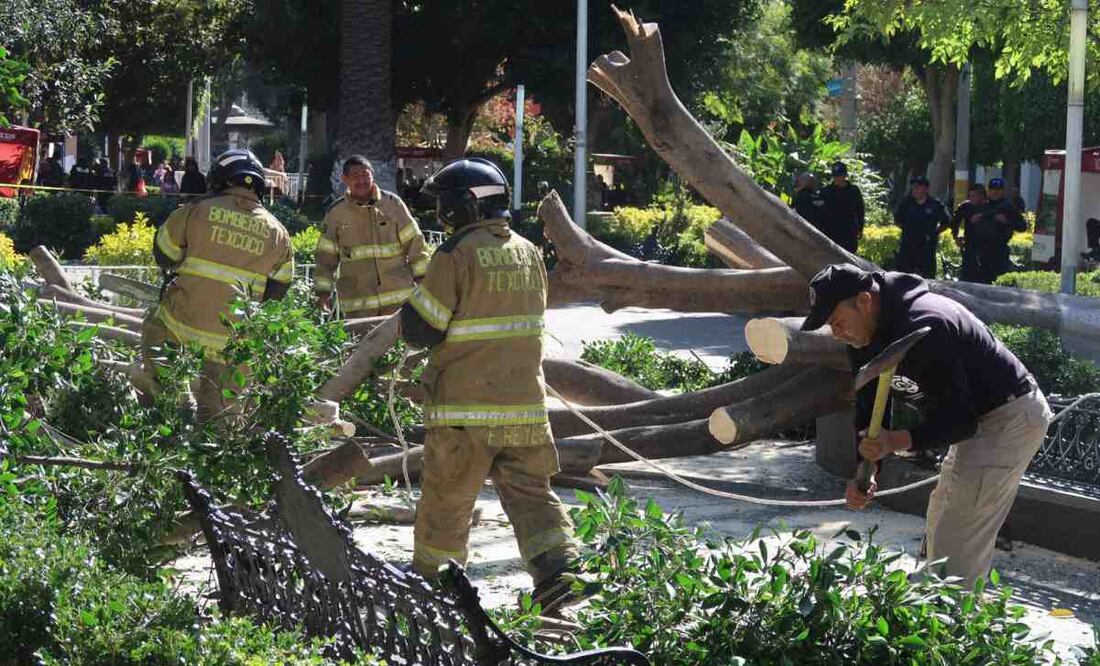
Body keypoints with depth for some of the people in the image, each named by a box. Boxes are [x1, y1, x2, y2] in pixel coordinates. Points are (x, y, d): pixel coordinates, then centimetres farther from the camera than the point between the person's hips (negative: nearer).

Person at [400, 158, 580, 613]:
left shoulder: (457, 255, -13)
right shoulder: (528, 253, 8)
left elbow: (419, 329, -12)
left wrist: (410, 311, 10)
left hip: (466, 405, -5)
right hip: (525, 401, 5)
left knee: (446, 499, 9)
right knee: (530, 491, 7)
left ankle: (429, 582, 22)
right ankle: (559, 569, -10)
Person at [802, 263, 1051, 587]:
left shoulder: (923, 328, -31)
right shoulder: (871, 334, 0)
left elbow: (959, 419, -30)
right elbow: (869, 408, 1)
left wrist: (897, 441, -40)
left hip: (1010, 417, -11)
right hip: (981, 417, 11)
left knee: (955, 547, -12)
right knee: (941, 524, 20)